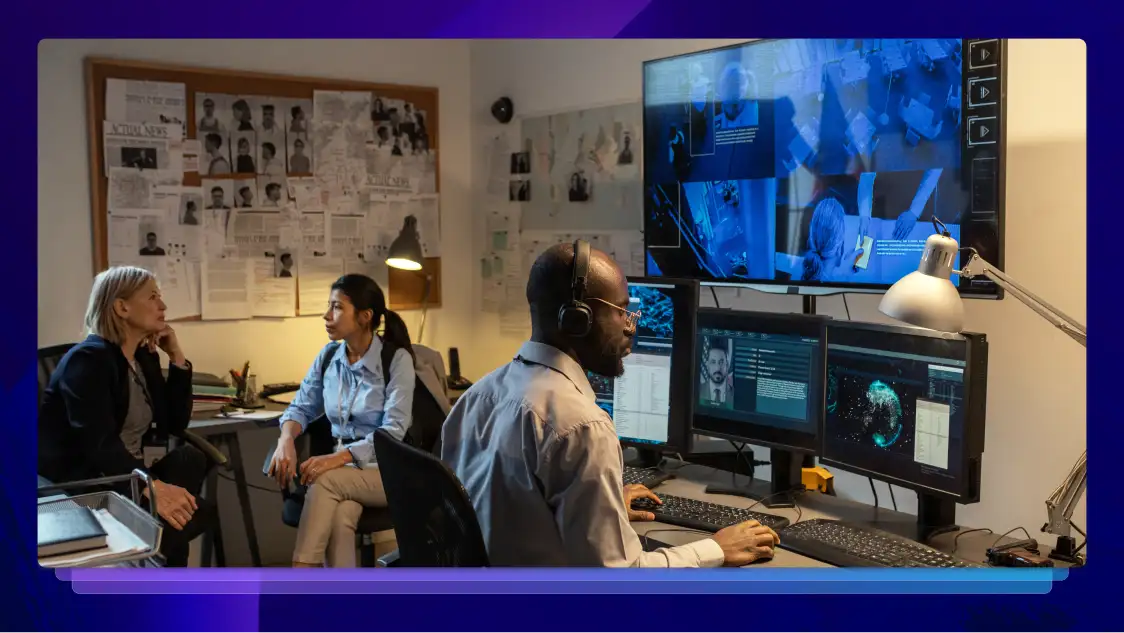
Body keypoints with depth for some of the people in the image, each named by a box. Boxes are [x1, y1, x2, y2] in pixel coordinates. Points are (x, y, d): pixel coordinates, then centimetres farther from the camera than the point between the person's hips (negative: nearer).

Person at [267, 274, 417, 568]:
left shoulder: (396, 358, -10)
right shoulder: (328, 356, 6)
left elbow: (394, 430, -18)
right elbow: (301, 408, 11)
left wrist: (340, 457, -31)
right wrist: (286, 440, -14)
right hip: (344, 466, 4)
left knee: (326, 480, -34)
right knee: (338, 517, -33)